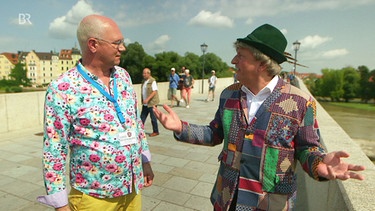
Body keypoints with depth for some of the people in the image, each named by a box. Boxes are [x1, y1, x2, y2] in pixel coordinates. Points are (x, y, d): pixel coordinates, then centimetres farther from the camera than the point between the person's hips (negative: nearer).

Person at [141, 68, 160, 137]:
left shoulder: (152, 81, -13)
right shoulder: (144, 81, 12)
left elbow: (154, 92, -19)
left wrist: (147, 99, -26)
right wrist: (143, 100, 15)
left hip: (151, 103, -8)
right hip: (145, 103, 8)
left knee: (153, 118, 2)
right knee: (142, 117, 10)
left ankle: (155, 132, 15)